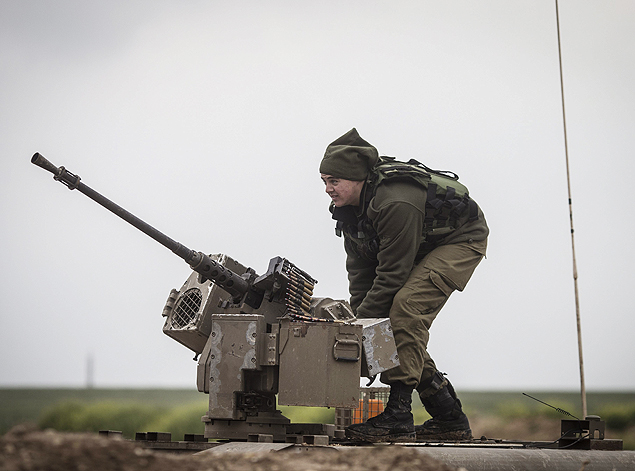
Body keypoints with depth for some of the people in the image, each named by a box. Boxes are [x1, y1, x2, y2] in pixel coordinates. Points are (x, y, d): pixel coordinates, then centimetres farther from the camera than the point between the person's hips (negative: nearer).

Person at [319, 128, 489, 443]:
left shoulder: (396, 204, -36)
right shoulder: (349, 206, -8)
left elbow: (391, 276, -31)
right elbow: (360, 270, -2)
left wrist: (360, 323, -26)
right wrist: (359, 317, -10)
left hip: (462, 239, -9)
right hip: (422, 248, 9)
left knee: (406, 304, -29)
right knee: (405, 324, -1)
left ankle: (398, 417, -28)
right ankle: (450, 419, 10)